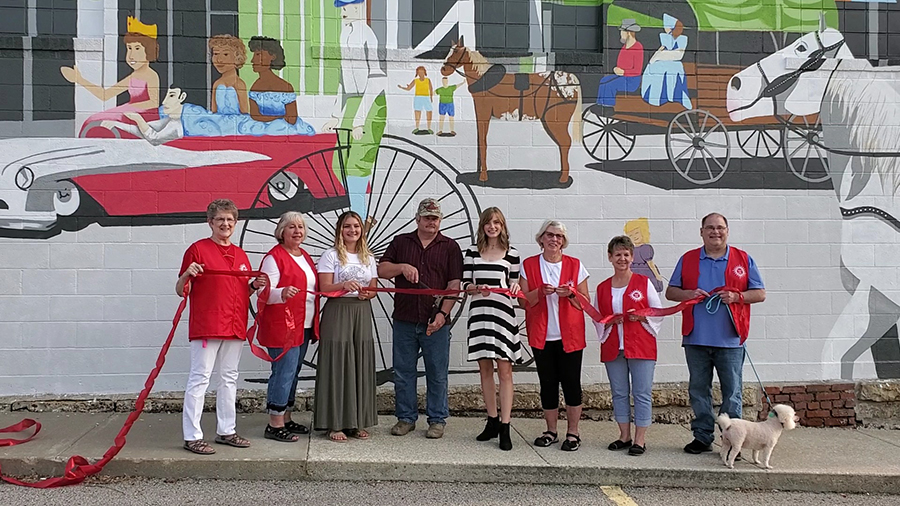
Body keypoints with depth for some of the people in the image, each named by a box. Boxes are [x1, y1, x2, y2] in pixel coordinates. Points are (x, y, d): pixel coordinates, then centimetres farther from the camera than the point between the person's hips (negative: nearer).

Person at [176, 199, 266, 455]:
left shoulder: (240, 254, 15)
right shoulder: (198, 249, -3)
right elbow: (181, 290, -4)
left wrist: (255, 285, 2)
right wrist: (187, 274, -23)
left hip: (234, 326, 7)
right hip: (206, 326, -6)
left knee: (229, 378, 12)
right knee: (199, 378, -4)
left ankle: (226, 431, 22)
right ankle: (192, 436, 2)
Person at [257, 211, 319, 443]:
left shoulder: (305, 257, 17)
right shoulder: (274, 257, -10)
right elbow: (265, 292, -18)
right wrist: (283, 293, -36)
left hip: (303, 326, 9)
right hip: (281, 326, -9)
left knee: (292, 373, 13)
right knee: (284, 373, -9)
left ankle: (286, 419, 22)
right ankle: (275, 426, -2)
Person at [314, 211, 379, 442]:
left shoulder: (368, 257, 15)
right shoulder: (331, 255, 1)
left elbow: (373, 288, 13)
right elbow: (324, 288, -6)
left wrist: (367, 293, -10)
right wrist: (344, 286, -25)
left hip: (362, 313, 5)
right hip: (337, 312, -4)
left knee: (361, 365, 4)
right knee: (337, 366, -5)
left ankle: (357, 422, 13)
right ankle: (335, 424, 1)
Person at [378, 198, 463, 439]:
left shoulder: (450, 247, 6)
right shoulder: (401, 242, 13)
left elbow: (454, 284, -1)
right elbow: (382, 270, 8)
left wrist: (442, 313, -11)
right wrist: (402, 267, -12)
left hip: (436, 322, -2)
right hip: (404, 320, 2)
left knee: (437, 374, 4)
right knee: (403, 372, 8)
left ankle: (437, 420, 15)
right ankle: (406, 418, 20)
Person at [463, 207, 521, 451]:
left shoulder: (511, 254, 6)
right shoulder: (472, 252, 10)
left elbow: (514, 284, 11)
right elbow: (465, 285, 7)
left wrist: (516, 288, -11)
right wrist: (476, 288, -13)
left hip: (503, 312, -2)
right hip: (479, 312, 2)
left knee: (504, 370, -5)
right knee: (485, 369, 9)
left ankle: (505, 428, -2)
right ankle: (492, 421, 22)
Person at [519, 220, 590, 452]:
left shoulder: (575, 265, 3)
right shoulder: (529, 265, 4)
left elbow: (585, 303, 4)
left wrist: (570, 294, -15)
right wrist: (541, 291, -17)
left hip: (570, 335, -1)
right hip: (541, 336, 1)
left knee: (571, 383, -2)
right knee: (548, 383, 7)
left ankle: (572, 433, 9)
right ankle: (551, 431, 19)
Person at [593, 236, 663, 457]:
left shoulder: (644, 282, 2)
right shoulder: (602, 288, 10)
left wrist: (642, 316, -14)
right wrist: (608, 322, -6)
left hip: (641, 346, -3)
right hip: (613, 347, 3)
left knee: (642, 393, -1)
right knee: (619, 393, 9)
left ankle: (640, 440, 6)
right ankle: (624, 436, 20)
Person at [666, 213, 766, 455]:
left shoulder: (743, 260, 6)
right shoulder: (687, 260, 10)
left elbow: (760, 294, 6)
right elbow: (670, 292, 11)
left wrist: (736, 296, -12)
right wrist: (688, 294, -9)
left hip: (730, 339, -2)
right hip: (696, 338, 2)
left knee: (732, 392, 2)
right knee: (698, 390, 9)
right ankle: (702, 437, 19)